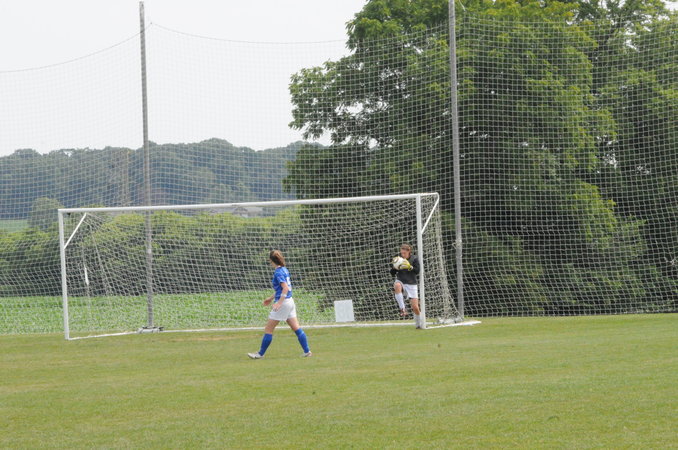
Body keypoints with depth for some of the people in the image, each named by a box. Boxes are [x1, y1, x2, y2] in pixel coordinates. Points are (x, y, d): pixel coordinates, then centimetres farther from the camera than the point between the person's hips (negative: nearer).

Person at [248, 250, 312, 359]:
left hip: (283, 302, -9)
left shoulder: (278, 272, -15)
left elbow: (285, 288, -24)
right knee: (296, 328, 9)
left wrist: (279, 303, -27)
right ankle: (307, 351, 5)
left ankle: (260, 354, 5)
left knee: (268, 329, 0)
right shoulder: (284, 270, 12)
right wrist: (271, 298, 30)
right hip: (290, 301, 9)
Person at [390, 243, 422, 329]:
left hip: (411, 284, 0)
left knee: (415, 307, -5)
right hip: (400, 281, 1)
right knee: (397, 286, -41)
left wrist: (409, 267, -25)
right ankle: (402, 309, -39)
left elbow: (417, 271, -10)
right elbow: (392, 273, 7)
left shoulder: (414, 259, -1)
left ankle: (418, 324, 21)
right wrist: (394, 267, -14)